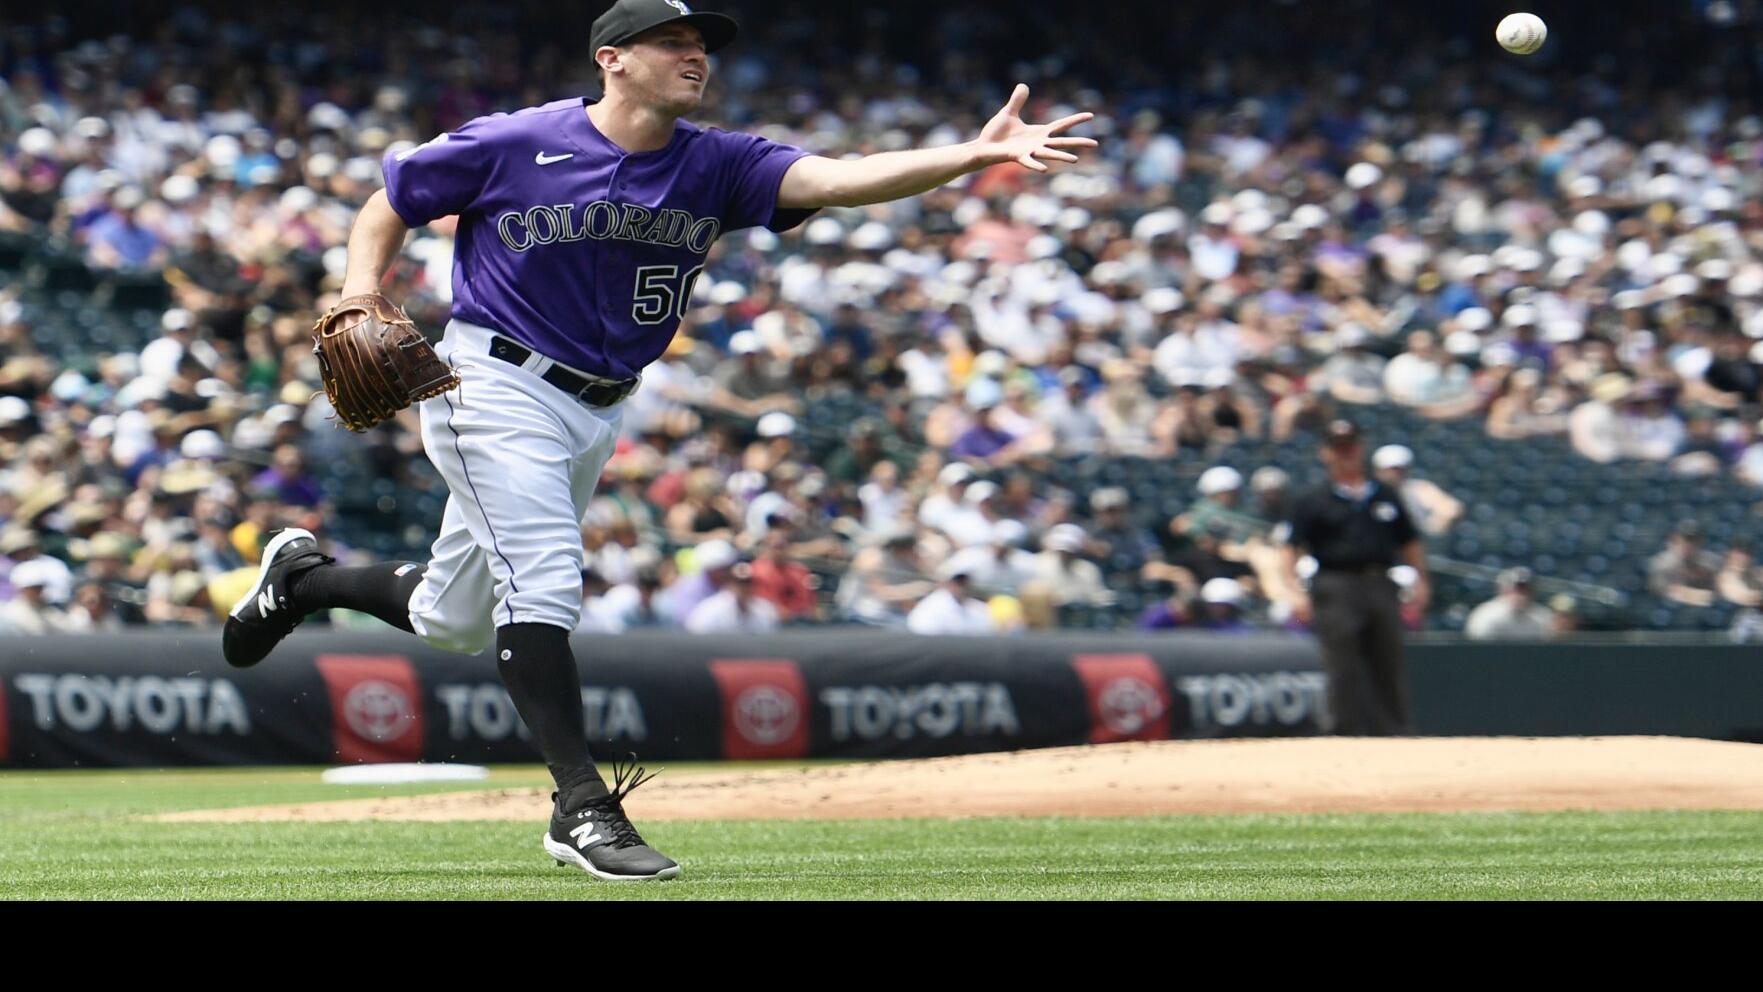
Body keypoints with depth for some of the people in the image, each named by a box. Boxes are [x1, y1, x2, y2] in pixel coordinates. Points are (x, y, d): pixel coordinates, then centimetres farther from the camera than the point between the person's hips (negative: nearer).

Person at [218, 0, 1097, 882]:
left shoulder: (714, 167, -3)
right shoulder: (512, 145, -12)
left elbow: (840, 179, -19)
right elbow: (388, 206, 1)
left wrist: (977, 155, -34)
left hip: (597, 412, 6)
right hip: (494, 385, -6)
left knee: (455, 622, 15)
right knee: (543, 585, -19)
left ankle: (304, 577, 41)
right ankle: (582, 806, -17)